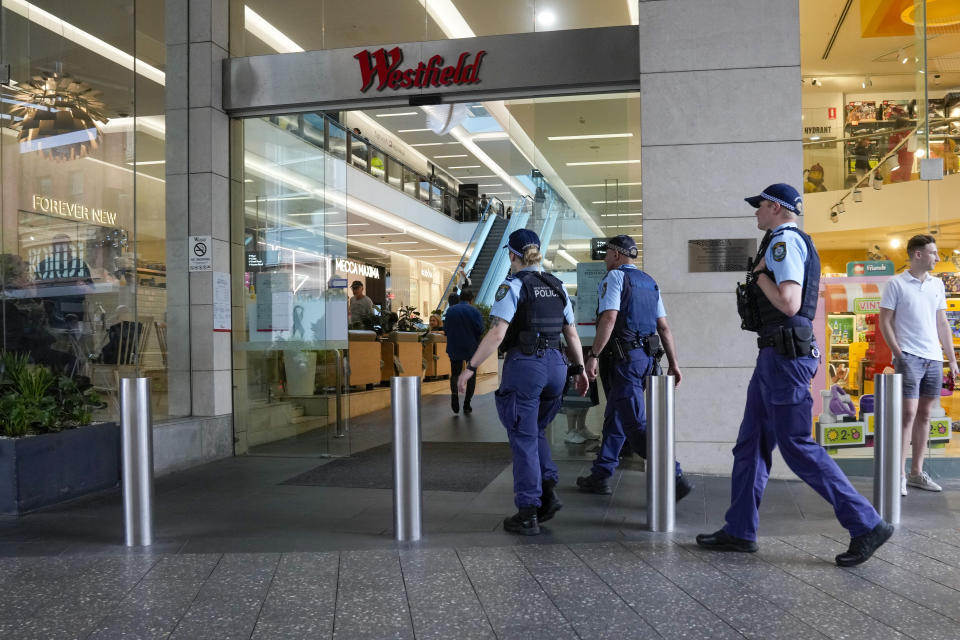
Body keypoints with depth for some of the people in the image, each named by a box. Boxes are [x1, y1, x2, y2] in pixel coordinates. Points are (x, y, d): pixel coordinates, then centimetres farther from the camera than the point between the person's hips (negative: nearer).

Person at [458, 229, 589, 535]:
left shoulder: (512, 286, -8)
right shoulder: (557, 287, 11)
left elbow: (497, 333, -17)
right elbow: (571, 332, 14)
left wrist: (470, 367, -13)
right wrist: (579, 368, 23)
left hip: (524, 365, -6)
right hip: (555, 366, 6)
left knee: (523, 440, 3)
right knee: (534, 431, 23)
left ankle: (528, 515, 7)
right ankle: (548, 490, 7)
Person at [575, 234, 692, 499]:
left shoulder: (614, 277, -6)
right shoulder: (649, 283, 17)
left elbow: (609, 319, -19)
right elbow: (664, 327, 14)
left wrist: (593, 355, -19)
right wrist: (673, 363, 14)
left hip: (623, 358, -9)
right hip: (646, 357, 9)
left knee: (635, 424, -8)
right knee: (615, 417, 16)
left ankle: (674, 478, -13)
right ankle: (600, 477, 22)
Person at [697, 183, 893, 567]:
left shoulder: (784, 240, -12)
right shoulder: (794, 243, 19)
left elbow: (789, 303, -25)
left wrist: (759, 274, -11)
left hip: (784, 355, -11)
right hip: (775, 355, 11)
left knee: (797, 446, -6)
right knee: (750, 444, 11)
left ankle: (867, 525, 2)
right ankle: (739, 531, 17)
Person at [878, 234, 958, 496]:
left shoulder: (937, 284, 13)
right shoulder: (896, 284, -3)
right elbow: (885, 321, -4)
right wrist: (898, 353, -11)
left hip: (934, 358, 6)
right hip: (909, 357, -6)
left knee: (924, 415, 9)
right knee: (907, 414, -10)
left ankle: (916, 473, 16)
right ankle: (899, 475, -4)